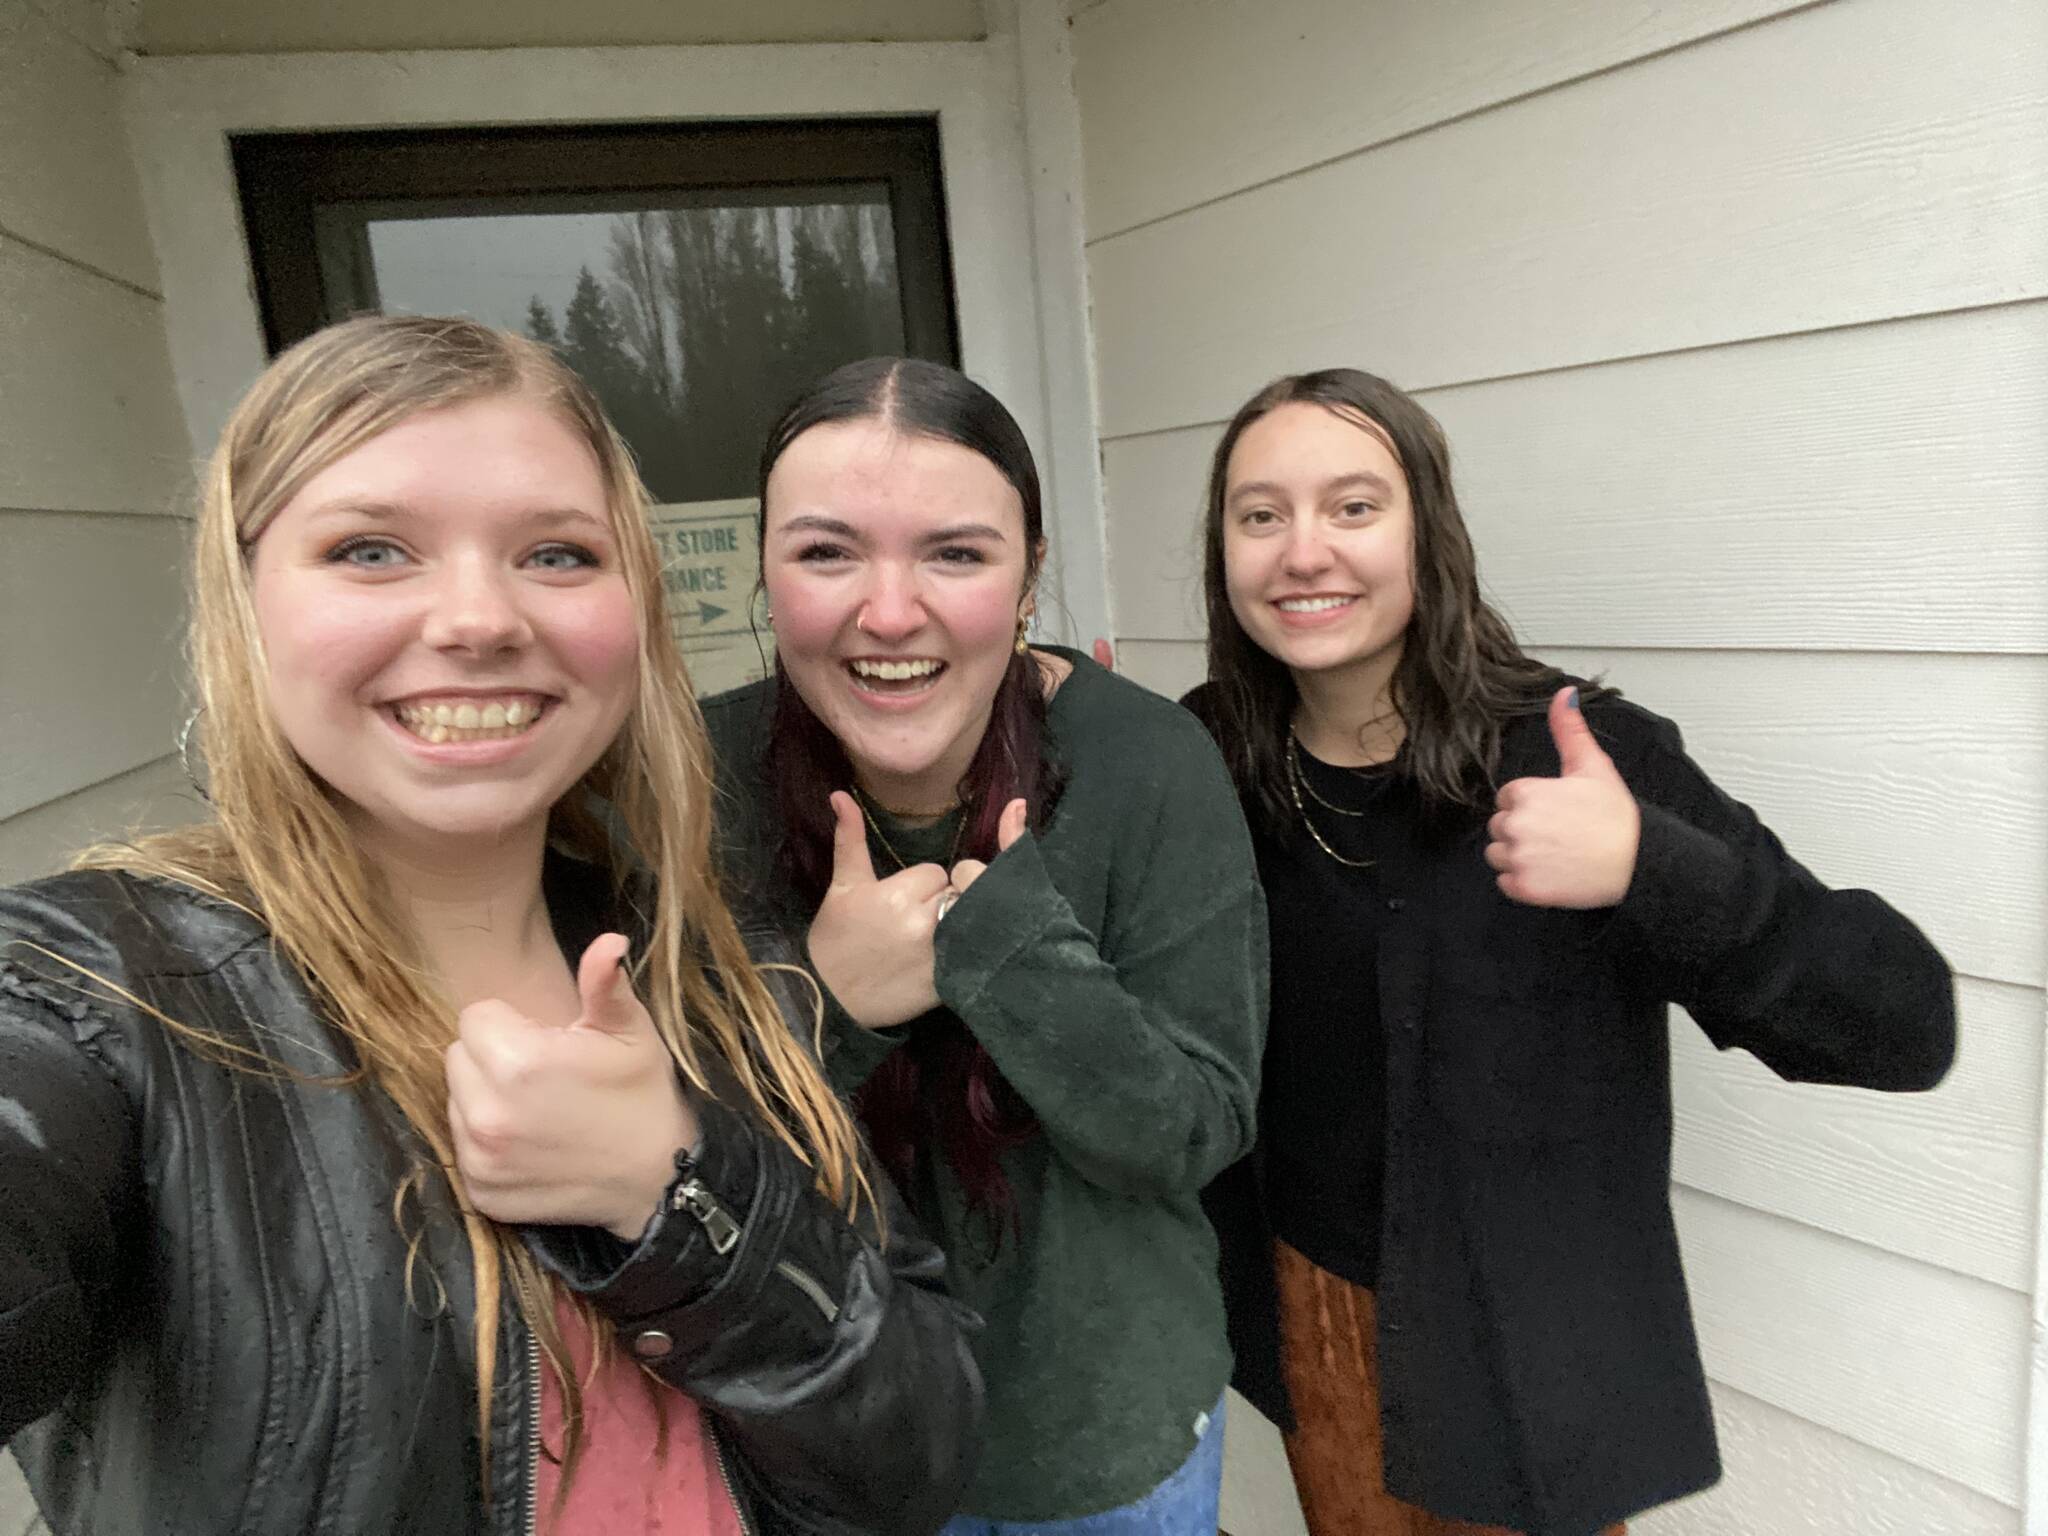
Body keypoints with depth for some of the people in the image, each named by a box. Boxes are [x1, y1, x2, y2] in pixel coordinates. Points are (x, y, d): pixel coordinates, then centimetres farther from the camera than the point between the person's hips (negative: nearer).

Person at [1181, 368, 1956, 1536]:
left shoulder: (1581, 757, -21)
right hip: (1303, 1313, 4)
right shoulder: (1204, 758, -11)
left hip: (1523, 1348, -3)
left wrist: (1648, 868, -38)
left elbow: (1911, 1027, -21)